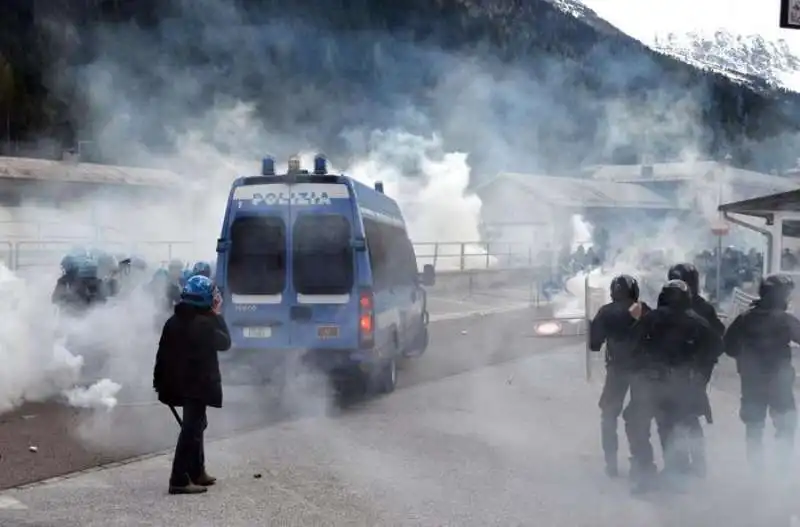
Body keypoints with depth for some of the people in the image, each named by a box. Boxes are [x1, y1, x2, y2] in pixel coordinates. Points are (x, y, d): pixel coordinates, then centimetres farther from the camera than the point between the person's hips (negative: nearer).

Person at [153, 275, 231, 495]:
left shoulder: (173, 321, 5)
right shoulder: (205, 323, -17)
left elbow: (163, 352, 8)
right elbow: (224, 343, -4)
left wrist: (160, 381, 15)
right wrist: (218, 315, 1)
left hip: (179, 383, 8)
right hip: (198, 384, -8)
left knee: (194, 425, 22)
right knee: (191, 428, -8)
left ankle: (196, 472, 31)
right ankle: (180, 480, -14)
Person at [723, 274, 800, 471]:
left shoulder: (745, 318, -1)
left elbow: (729, 346, -1)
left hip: (751, 380, 4)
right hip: (779, 380, -3)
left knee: (754, 424, 13)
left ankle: (756, 465, 14)